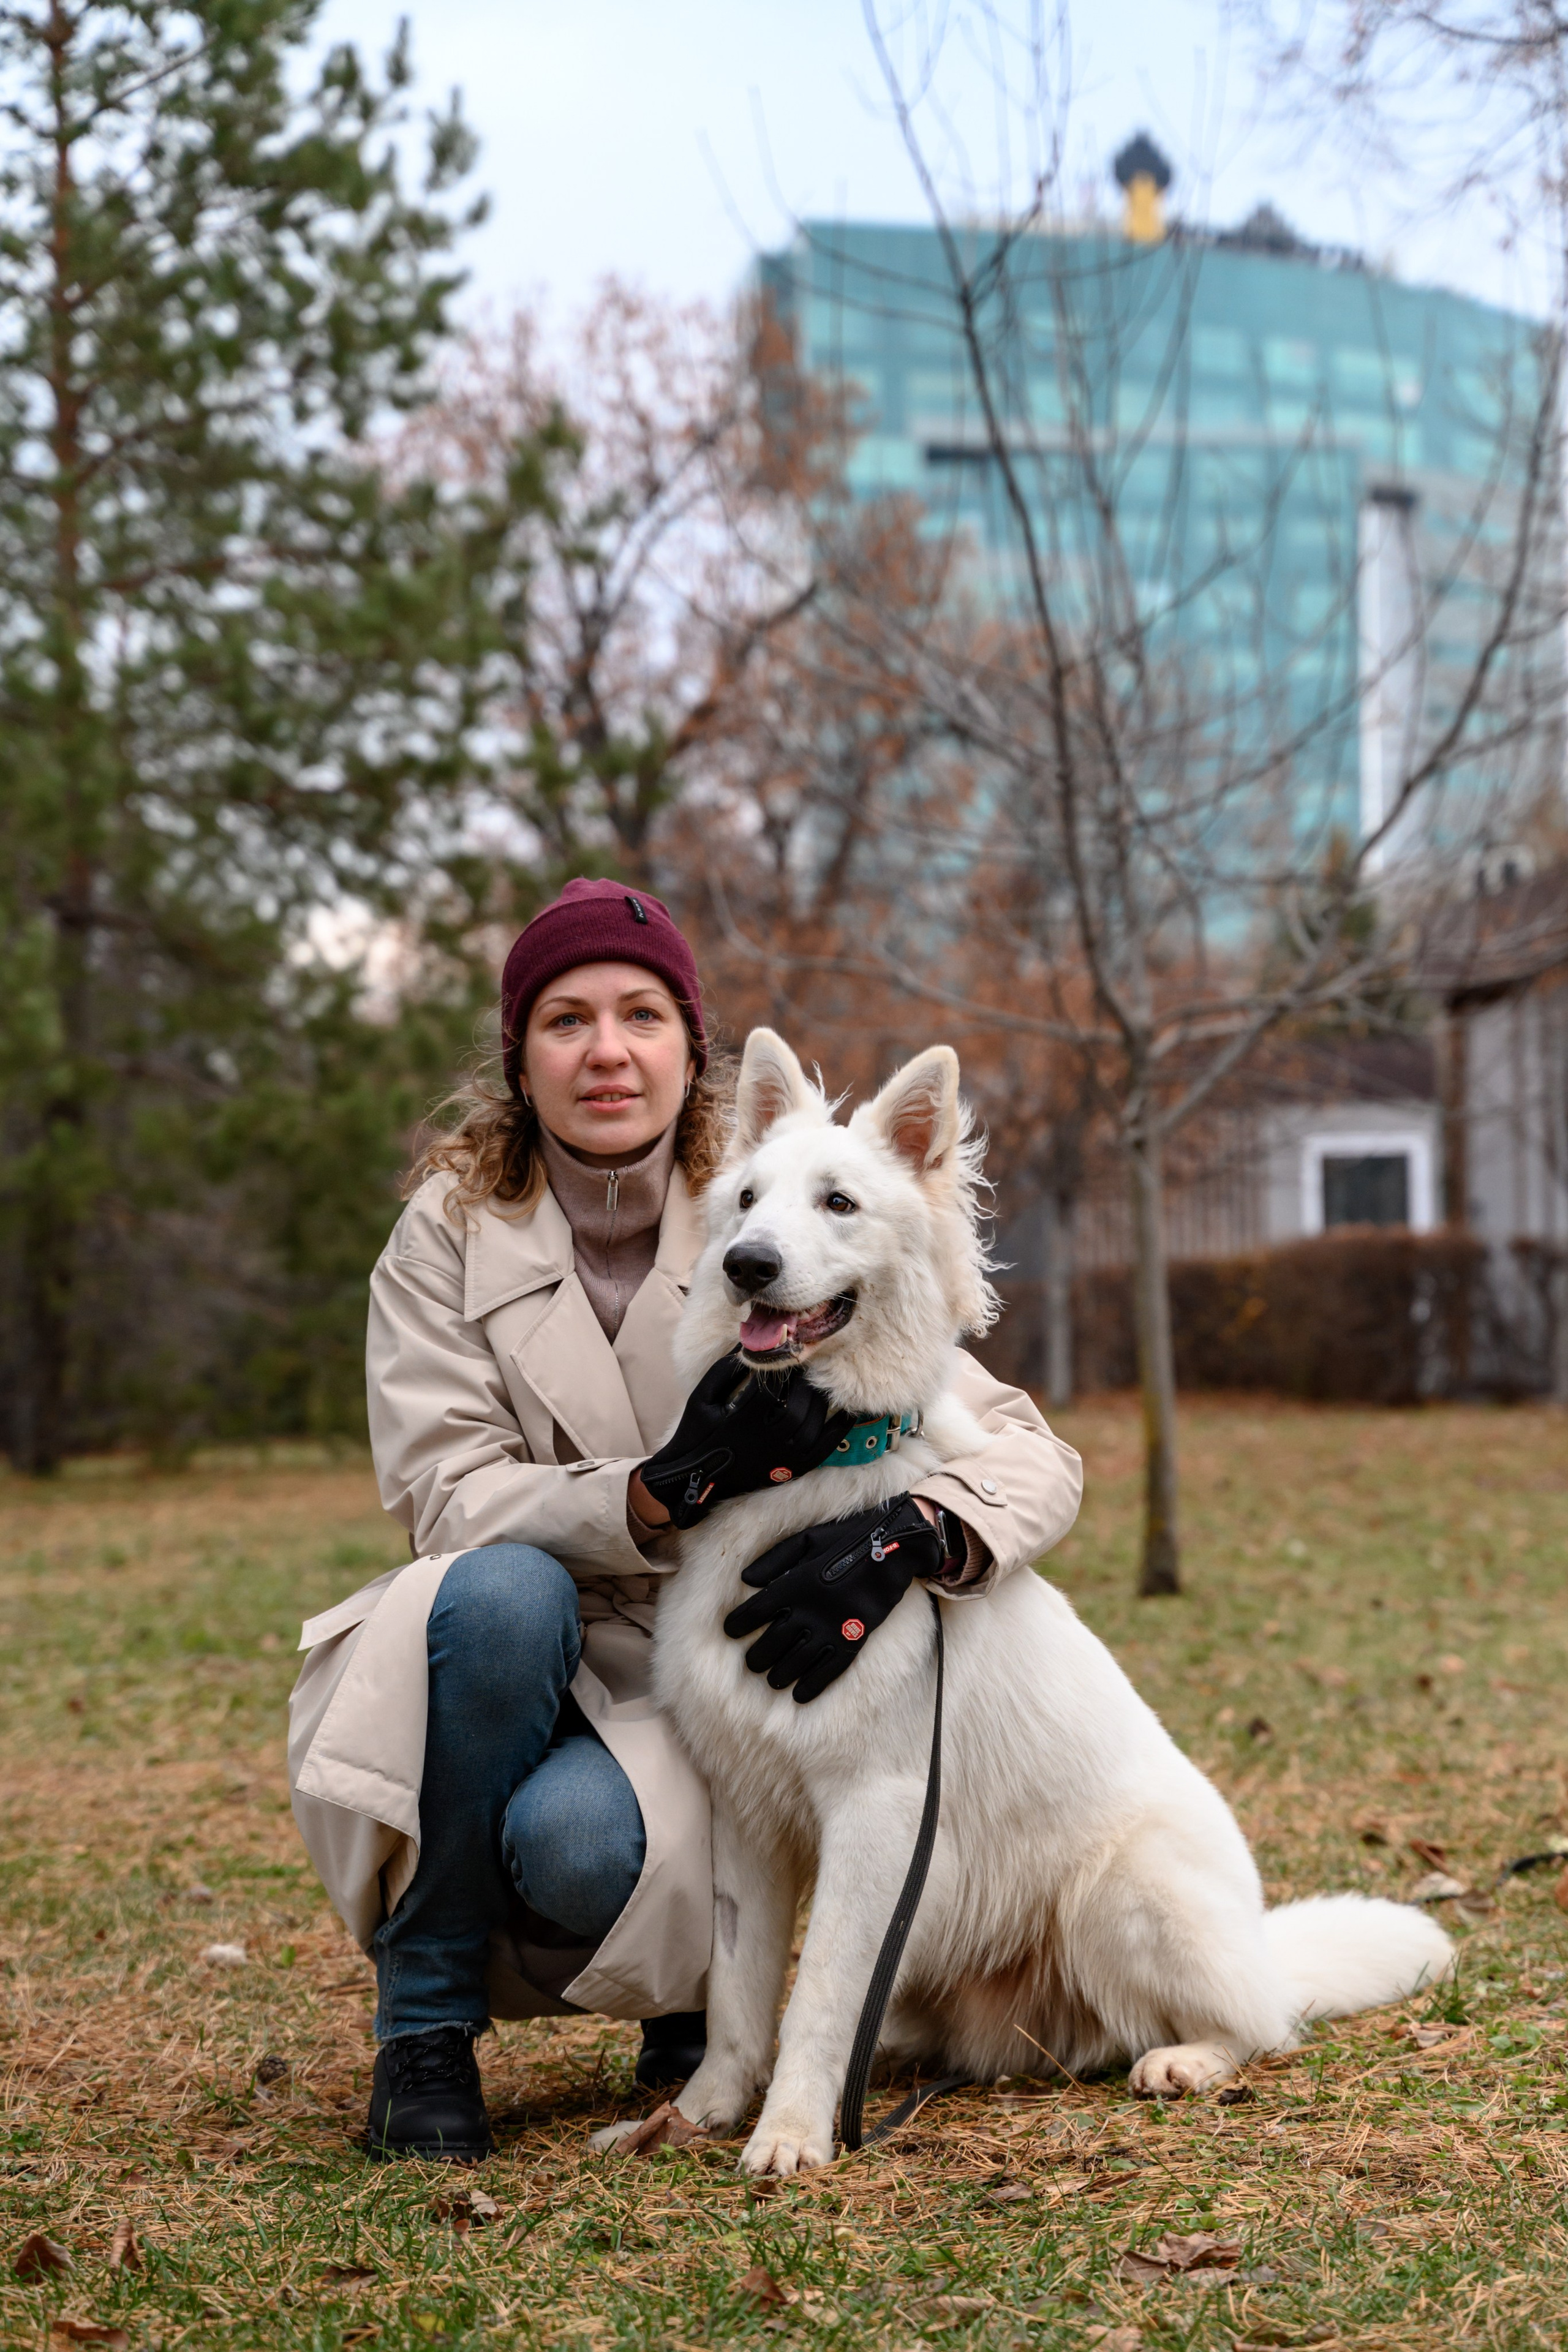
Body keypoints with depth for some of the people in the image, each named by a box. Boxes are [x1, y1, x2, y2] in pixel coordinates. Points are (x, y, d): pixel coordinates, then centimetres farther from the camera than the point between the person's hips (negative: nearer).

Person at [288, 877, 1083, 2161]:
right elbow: (449, 1498, -13)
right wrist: (665, 1490, -30)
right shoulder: (450, 1234, -3)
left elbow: (1034, 1451, -8)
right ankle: (425, 2027, -14)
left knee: (586, 1842, -31)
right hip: (512, 1674, 1)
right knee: (503, 1587, -31)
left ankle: (695, 1988, 6)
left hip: (701, 1700, -1)